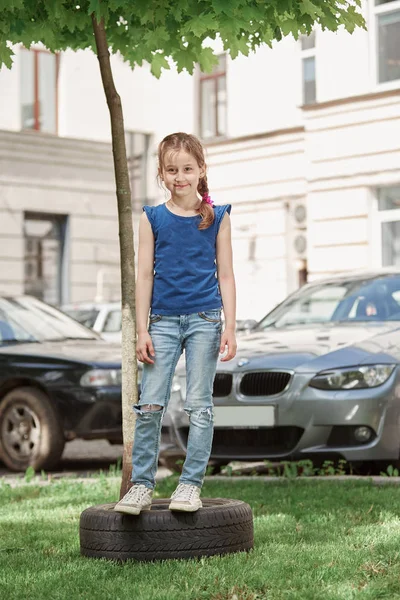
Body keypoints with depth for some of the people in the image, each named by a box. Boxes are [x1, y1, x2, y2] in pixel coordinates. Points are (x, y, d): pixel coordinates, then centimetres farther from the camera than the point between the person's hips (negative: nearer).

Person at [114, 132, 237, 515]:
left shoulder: (217, 217, 4)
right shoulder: (152, 218, 4)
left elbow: (225, 275, 4)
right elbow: (144, 275, 3)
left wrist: (230, 328, -2)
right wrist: (142, 331, -2)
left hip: (204, 319, -1)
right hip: (163, 320, 1)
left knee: (199, 405, 1)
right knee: (150, 404, -3)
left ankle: (191, 484, 8)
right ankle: (141, 486, 5)